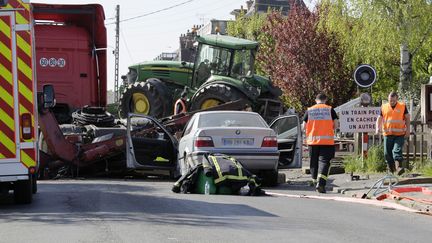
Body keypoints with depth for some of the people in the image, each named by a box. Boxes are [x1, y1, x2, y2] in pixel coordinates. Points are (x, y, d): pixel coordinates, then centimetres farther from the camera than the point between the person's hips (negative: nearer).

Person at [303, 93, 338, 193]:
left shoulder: (309, 110, 6)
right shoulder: (330, 109, 2)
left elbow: (304, 126, 5)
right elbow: (336, 125, -1)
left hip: (313, 140, 2)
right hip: (327, 140, -2)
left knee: (314, 162, 13)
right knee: (324, 161, -5)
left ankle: (315, 182, 21)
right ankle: (321, 183, -22)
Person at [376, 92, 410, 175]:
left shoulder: (402, 106, 5)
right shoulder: (384, 107, 9)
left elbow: (407, 118, 10)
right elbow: (379, 118, 12)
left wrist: (407, 129, 0)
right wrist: (378, 128, -6)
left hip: (400, 134, -3)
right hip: (388, 134, 3)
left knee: (397, 150, -18)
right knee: (387, 152, 4)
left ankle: (398, 167, -26)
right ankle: (391, 168, 21)